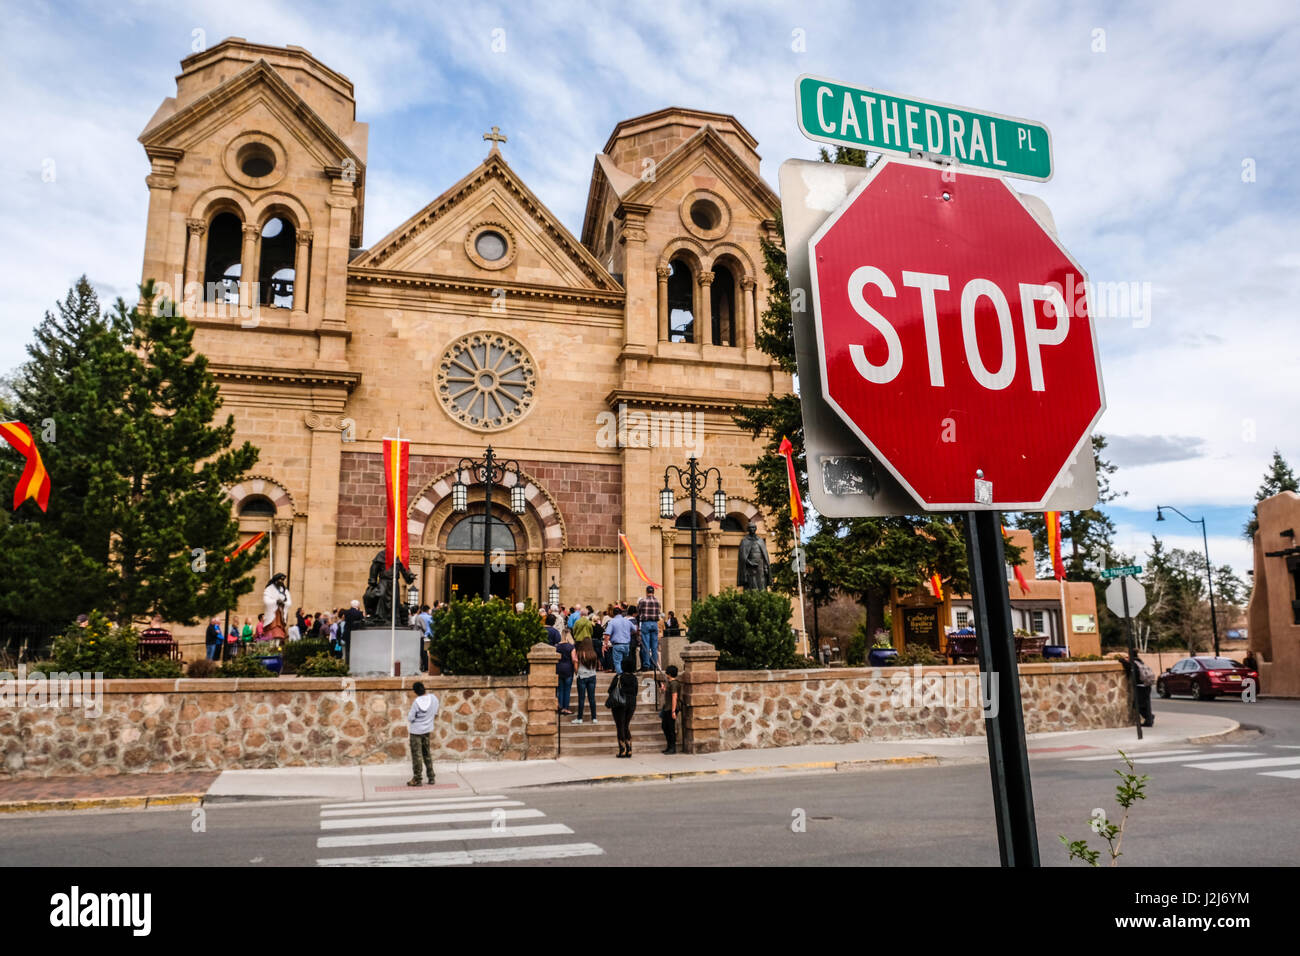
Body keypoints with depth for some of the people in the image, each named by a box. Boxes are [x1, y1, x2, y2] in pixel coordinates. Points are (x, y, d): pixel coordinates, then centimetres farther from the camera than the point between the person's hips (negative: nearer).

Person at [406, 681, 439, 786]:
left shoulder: (416, 702, -22)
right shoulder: (433, 698, -6)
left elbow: (410, 718, -15)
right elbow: (435, 713, 6)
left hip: (416, 731, -6)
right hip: (427, 730, 6)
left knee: (416, 755, 3)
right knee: (427, 754, 18)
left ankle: (417, 780, 8)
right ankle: (431, 777, 20)